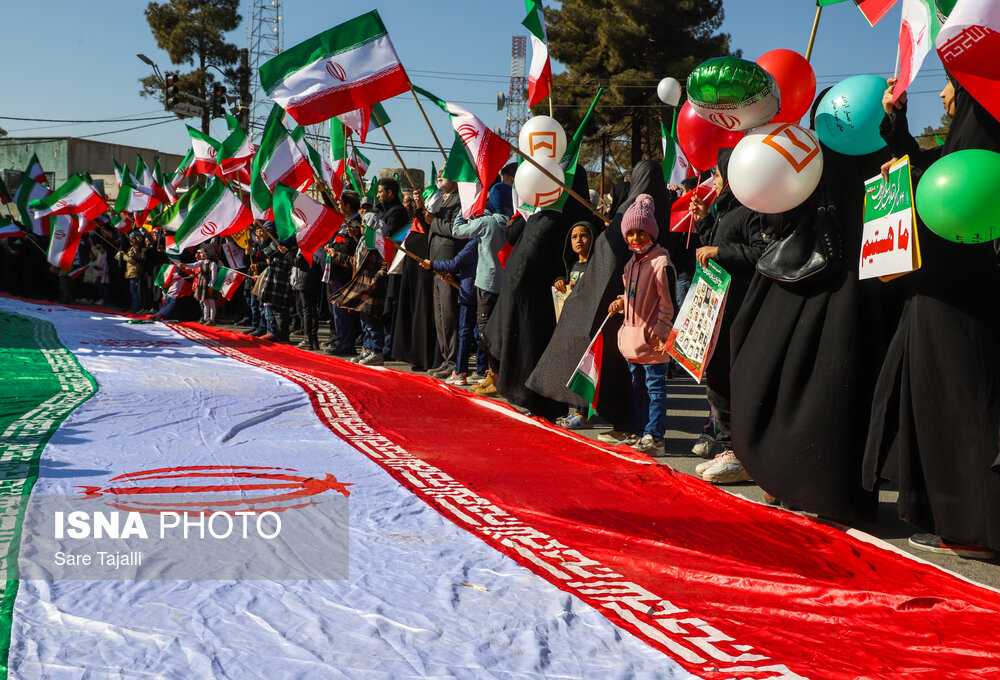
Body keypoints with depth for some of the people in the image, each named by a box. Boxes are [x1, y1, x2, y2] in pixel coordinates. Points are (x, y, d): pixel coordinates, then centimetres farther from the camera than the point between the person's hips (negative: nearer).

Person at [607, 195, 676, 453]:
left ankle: (654, 435, -1)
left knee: (655, 386, -4)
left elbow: (668, 301, -14)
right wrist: (621, 302, 7)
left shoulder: (661, 263, -12)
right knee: (638, 386, 15)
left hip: (652, 338, -9)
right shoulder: (631, 264, 14)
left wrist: (661, 331, -18)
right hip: (632, 335, 9)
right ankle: (641, 430, 24)